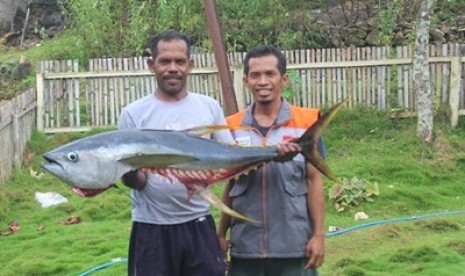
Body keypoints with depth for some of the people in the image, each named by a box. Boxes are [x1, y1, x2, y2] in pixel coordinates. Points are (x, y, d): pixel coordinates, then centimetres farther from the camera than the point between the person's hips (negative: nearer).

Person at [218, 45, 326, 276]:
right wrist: (221, 233, 12)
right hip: (246, 246, 2)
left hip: (294, 245, -2)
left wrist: (319, 234, -5)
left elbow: (314, 180, -1)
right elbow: (230, 185, 11)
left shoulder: (306, 123, -3)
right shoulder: (232, 127, 3)